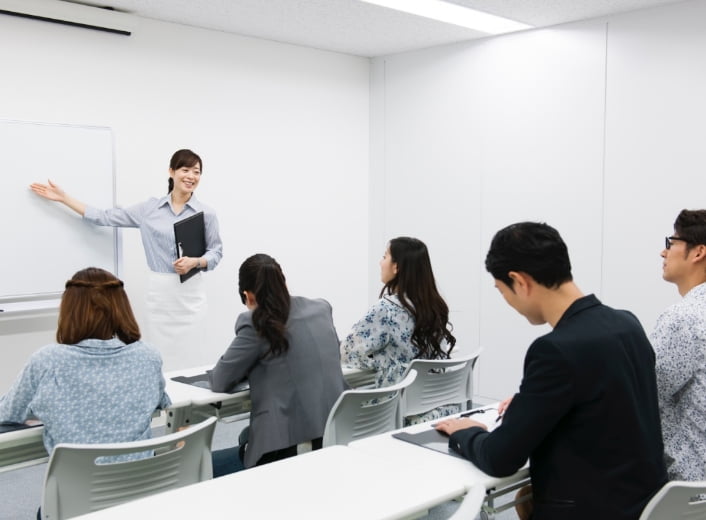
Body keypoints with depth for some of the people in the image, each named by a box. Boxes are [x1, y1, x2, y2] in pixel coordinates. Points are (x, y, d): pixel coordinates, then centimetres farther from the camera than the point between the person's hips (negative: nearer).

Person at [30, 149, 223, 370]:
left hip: (190, 293, -2)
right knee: (159, 358, 4)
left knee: (190, 358, -3)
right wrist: (64, 198, 11)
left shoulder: (206, 213, 0)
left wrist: (195, 262, -17)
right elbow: (106, 217, 9)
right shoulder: (149, 208, 6)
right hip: (159, 291, 2)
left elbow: (216, 252, 4)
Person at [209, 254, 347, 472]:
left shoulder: (254, 325, -11)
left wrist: (249, 366, 18)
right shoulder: (322, 309, 6)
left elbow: (220, 382, -3)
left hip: (288, 447, -7)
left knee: (205, 465, 16)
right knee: (245, 437, 30)